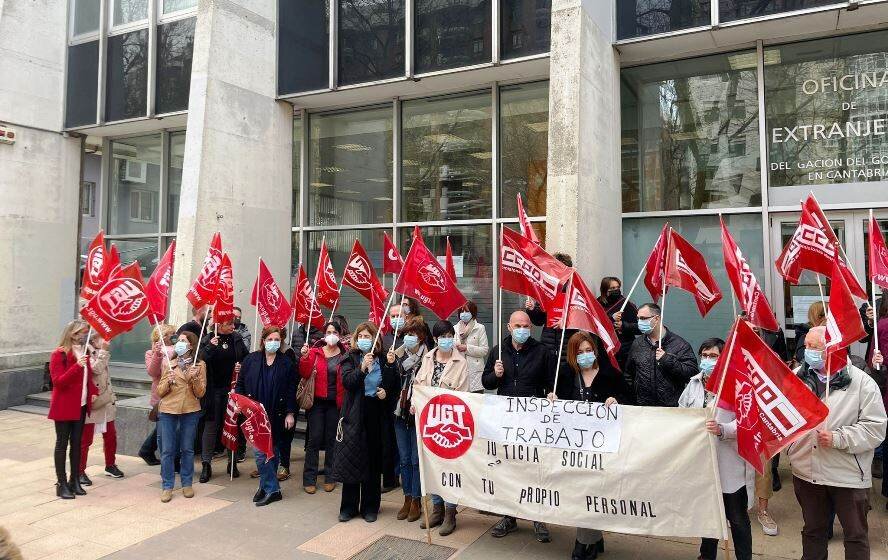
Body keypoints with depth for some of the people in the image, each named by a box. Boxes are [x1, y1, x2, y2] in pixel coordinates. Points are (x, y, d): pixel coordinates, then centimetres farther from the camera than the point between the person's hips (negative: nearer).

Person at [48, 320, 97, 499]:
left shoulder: (84, 353, 10)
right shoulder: (59, 354, -11)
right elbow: (58, 381, -19)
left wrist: (93, 392, 5)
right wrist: (77, 366, -31)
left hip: (81, 405, 6)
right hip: (64, 406, -6)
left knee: (76, 443, 11)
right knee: (62, 443, 1)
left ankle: (74, 480, 19)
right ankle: (61, 484, 7)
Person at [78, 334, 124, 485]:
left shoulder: (102, 355, 14)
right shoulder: (88, 355, -12)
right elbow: (96, 369, -29)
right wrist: (103, 351, -23)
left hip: (106, 402, 8)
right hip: (91, 404, -8)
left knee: (111, 436, 13)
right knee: (85, 439, 0)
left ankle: (110, 466, 27)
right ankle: (80, 471, 10)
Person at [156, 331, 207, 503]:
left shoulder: (199, 365, 2)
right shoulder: (168, 364, 6)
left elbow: (200, 393, 0)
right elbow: (160, 392, 6)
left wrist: (195, 378, -16)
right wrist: (168, 381, -13)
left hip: (190, 411, -1)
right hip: (167, 411, 1)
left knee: (187, 449, 8)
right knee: (167, 450, 1)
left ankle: (187, 484, 21)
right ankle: (167, 486, 12)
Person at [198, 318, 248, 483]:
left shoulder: (236, 338, 2)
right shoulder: (207, 339, -6)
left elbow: (247, 357, 12)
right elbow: (201, 361, -16)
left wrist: (242, 366, -7)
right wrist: (210, 347, -28)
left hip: (232, 388, 2)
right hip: (213, 390, -2)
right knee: (211, 425, 4)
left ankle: (232, 462, 21)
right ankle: (206, 464, 12)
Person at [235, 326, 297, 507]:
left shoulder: (287, 363, 0)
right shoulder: (251, 360, 3)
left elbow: (291, 390, 1)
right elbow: (240, 384, 7)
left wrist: (290, 413, -3)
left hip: (277, 415, -1)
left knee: (272, 451, 6)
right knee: (261, 452, -2)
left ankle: (267, 487, 17)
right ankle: (272, 488, 9)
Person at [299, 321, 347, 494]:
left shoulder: (346, 355, 1)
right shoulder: (315, 352, 1)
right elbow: (304, 374, -7)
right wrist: (304, 357, -20)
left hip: (335, 403, 1)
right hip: (317, 402, -1)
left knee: (331, 440, 9)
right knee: (315, 439, -1)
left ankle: (330, 477, 20)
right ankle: (309, 479, 9)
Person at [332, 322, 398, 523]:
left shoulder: (384, 360, 5)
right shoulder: (350, 359, 4)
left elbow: (393, 386, 10)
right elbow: (347, 381, -13)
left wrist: (386, 393, -10)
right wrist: (362, 368, -27)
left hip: (377, 416, 1)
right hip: (355, 416, -1)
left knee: (374, 461, 6)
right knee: (351, 460, 0)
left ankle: (370, 507, 19)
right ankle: (349, 506, 14)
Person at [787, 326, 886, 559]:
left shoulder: (861, 382, -10)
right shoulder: (797, 377, 1)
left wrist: (838, 439, -22)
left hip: (848, 475, -3)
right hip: (806, 472, 3)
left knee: (856, 535, 13)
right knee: (813, 530, 20)